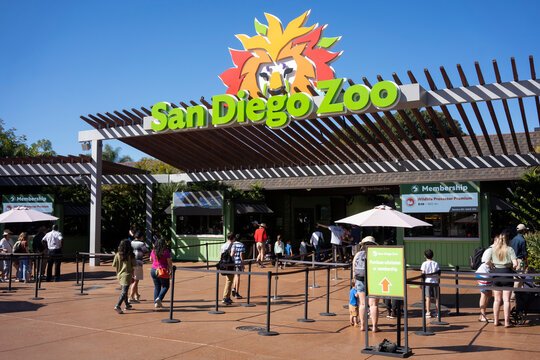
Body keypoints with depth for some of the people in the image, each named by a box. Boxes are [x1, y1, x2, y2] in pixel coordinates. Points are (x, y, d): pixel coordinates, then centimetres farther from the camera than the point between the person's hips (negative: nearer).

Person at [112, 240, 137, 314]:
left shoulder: (117, 255, -1)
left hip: (119, 275, 5)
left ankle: (127, 305, 33)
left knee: (124, 291, 20)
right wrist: (132, 272, 11)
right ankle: (118, 306, -19)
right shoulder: (131, 255, -10)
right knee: (124, 292, -6)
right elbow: (134, 266, -8)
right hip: (127, 275, -5)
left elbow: (115, 266, 2)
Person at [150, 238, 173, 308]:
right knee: (165, 286, 12)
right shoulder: (166, 252, -12)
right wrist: (171, 270, 3)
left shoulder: (153, 251, 2)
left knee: (157, 287, 14)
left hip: (153, 270, 5)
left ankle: (156, 303, 11)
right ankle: (159, 298, -8)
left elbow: (151, 259, 19)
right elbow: (169, 262, -10)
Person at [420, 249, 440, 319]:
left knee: (428, 298, -2)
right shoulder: (436, 263, 4)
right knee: (436, 298, 11)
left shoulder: (424, 264, -5)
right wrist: (438, 282, 10)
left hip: (427, 282, -3)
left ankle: (428, 313, -1)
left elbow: (423, 274, -7)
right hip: (435, 282, 3)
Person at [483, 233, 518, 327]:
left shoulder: (492, 249, 4)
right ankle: (507, 322, 4)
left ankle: (496, 321, 16)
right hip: (507, 274, -2)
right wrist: (512, 268, 8)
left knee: (497, 299, 12)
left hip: (496, 274, 3)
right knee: (506, 300, 2)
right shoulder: (510, 249, -3)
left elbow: (487, 261, -8)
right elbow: (515, 263, -12)